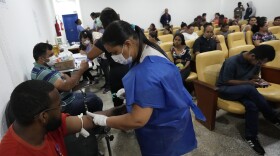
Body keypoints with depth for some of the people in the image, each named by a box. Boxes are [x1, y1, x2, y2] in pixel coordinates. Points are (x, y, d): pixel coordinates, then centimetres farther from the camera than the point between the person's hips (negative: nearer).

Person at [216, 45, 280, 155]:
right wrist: (248, 83, -25)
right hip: (225, 89, -6)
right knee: (250, 89, -34)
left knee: (252, 105, -28)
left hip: (243, 90, 6)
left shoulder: (256, 62, -2)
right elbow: (227, 81, -19)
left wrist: (258, 80, -9)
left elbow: (254, 75, 14)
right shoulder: (232, 62, -24)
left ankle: (250, 137, -11)